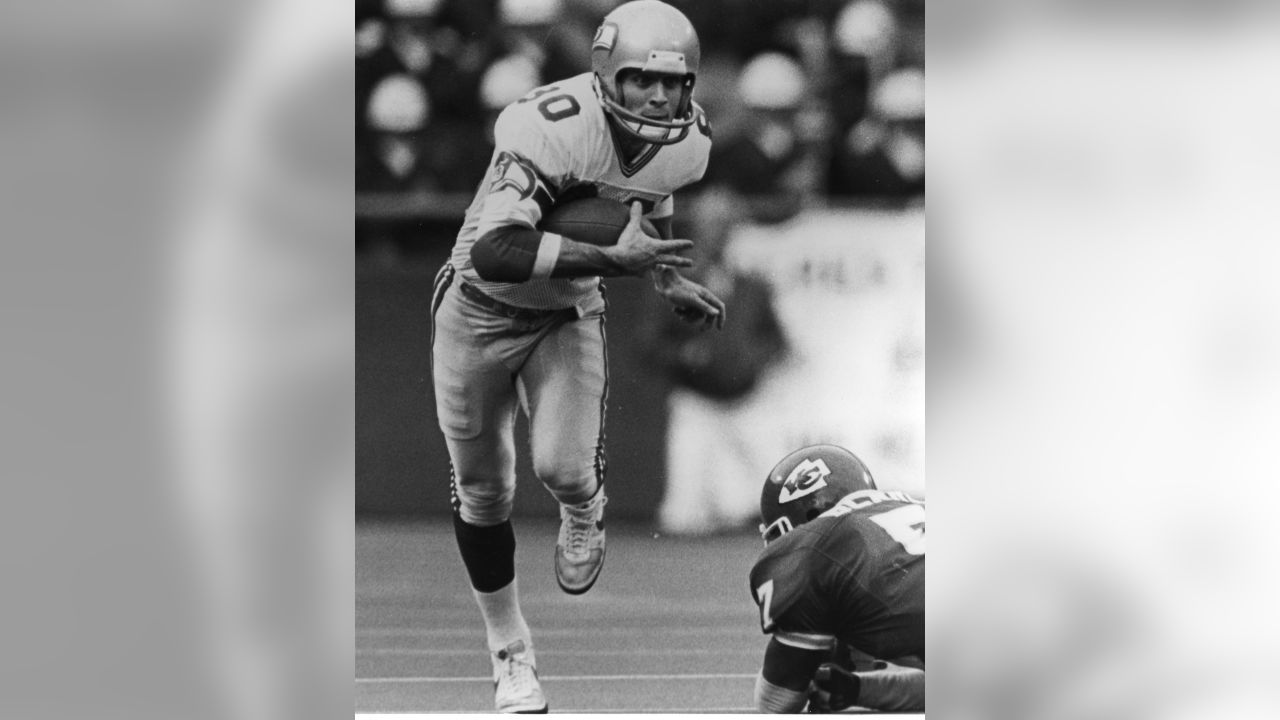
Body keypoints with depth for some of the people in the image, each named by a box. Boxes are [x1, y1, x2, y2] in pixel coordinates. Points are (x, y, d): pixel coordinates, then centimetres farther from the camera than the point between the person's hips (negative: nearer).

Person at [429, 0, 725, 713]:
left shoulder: (687, 140, -13)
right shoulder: (551, 130, -35)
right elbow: (495, 252, -45)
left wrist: (671, 283, 5)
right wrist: (615, 260, -45)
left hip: (570, 315, 3)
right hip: (483, 310, -3)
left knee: (565, 467, -20)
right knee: (483, 492, 10)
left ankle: (583, 510, 19)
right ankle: (512, 654, 30)